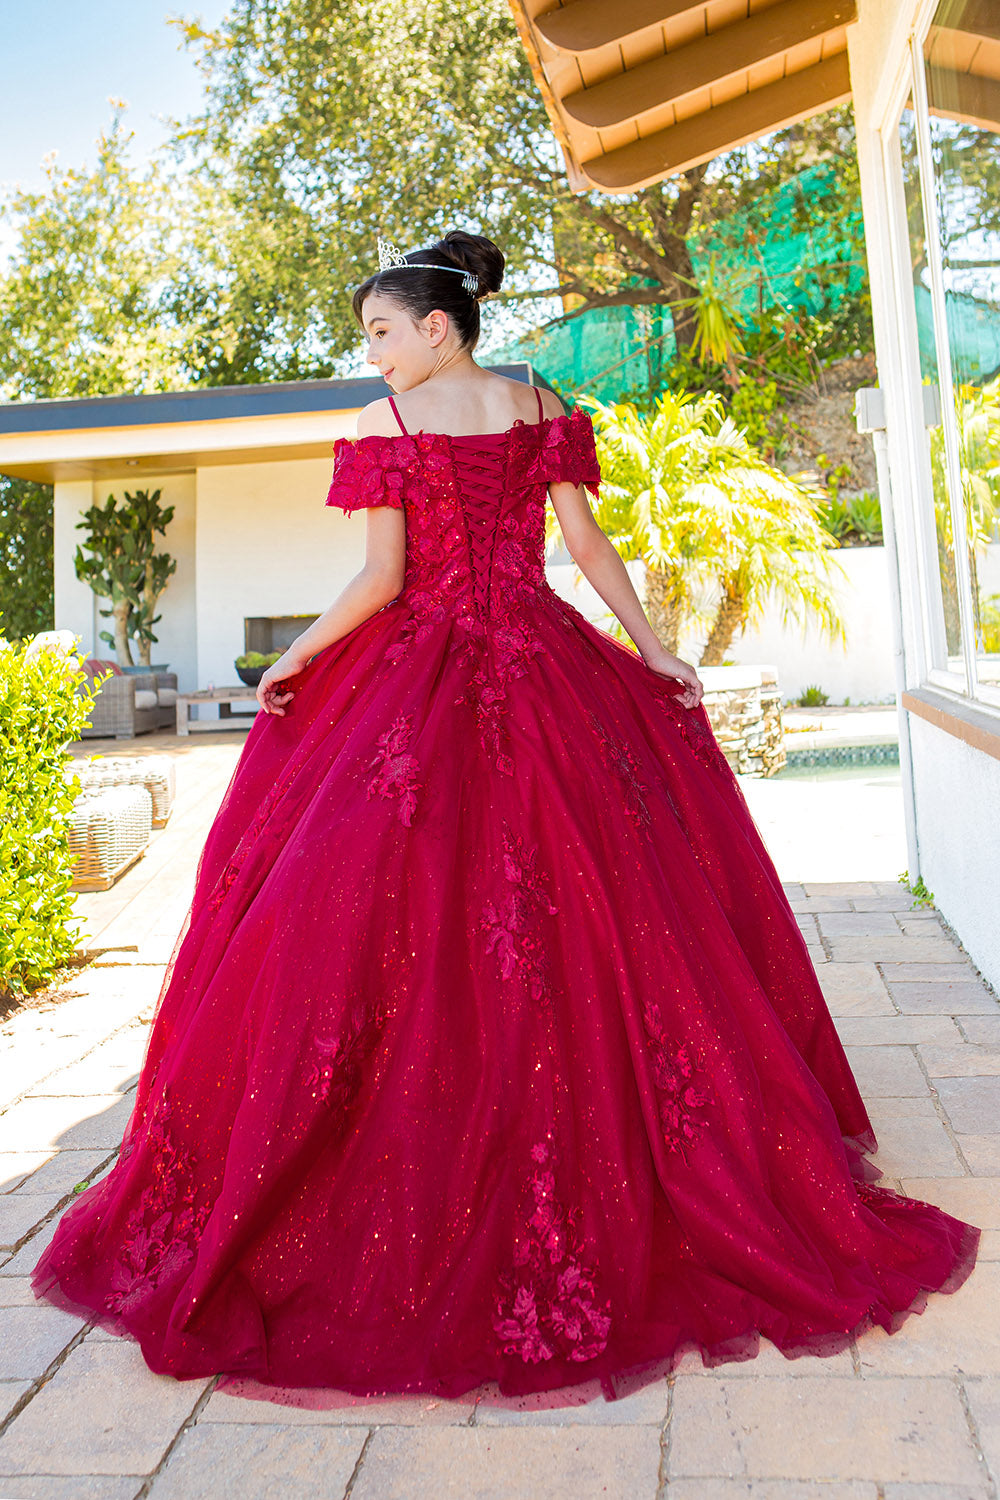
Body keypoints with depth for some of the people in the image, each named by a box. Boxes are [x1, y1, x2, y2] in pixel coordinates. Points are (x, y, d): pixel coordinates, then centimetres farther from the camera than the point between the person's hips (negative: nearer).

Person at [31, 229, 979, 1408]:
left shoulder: (385, 422, -1)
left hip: (424, 680, -3)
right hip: (547, 673, 4)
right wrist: (653, 652, 7)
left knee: (408, 915, 4)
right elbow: (587, 543, 2)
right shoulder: (543, 410, 8)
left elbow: (382, 577, -8)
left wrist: (295, 657, 1)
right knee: (601, 901, 9)